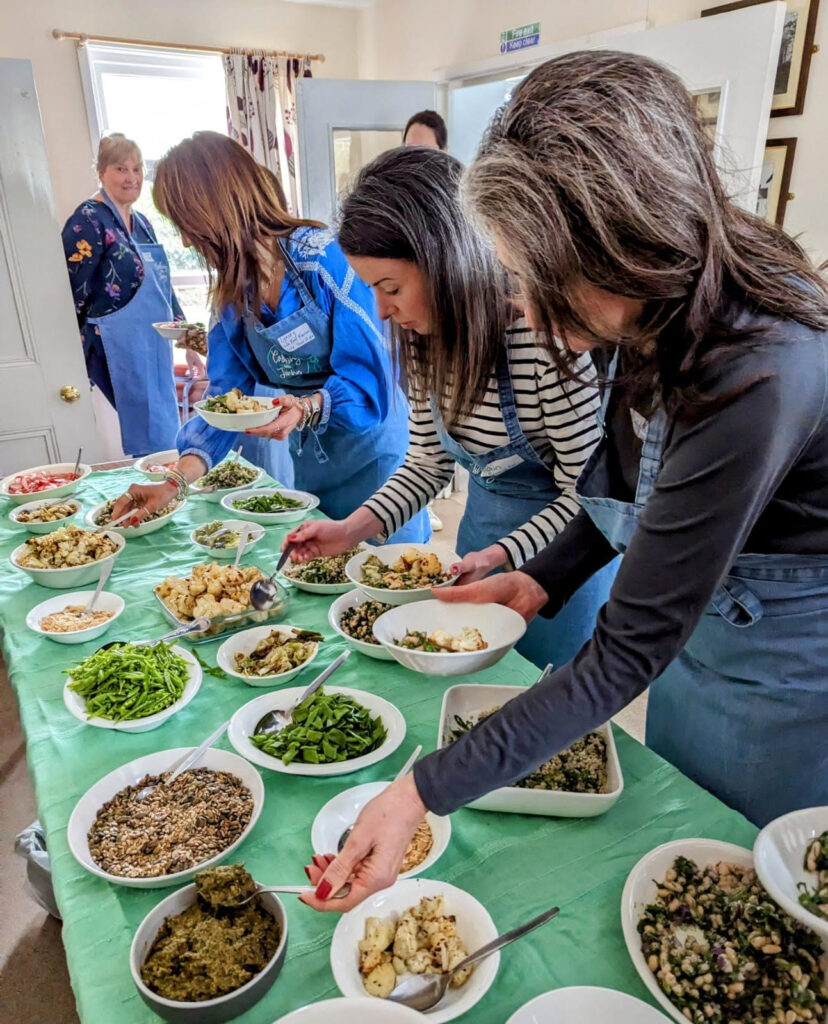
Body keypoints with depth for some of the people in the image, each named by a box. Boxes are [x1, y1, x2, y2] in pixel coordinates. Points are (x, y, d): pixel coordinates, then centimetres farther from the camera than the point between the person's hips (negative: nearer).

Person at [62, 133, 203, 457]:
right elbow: (73, 296, -14)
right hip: (119, 351, -8)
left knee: (168, 435, 15)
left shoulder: (141, 223, 14)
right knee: (153, 446, -4)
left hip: (155, 346, 8)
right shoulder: (88, 221, -10)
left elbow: (163, 287, 19)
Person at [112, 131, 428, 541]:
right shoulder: (233, 293, 1)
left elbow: (370, 382, -20)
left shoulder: (325, 257, -18)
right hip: (310, 459, 6)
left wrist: (307, 408, -38)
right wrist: (178, 480, -12)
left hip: (373, 451, -6)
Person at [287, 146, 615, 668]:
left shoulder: (547, 337, -29)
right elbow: (428, 463, 1)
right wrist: (352, 529, -10)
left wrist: (498, 556, -30)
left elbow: (584, 496, -21)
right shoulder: (426, 336, -7)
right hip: (481, 527, 6)